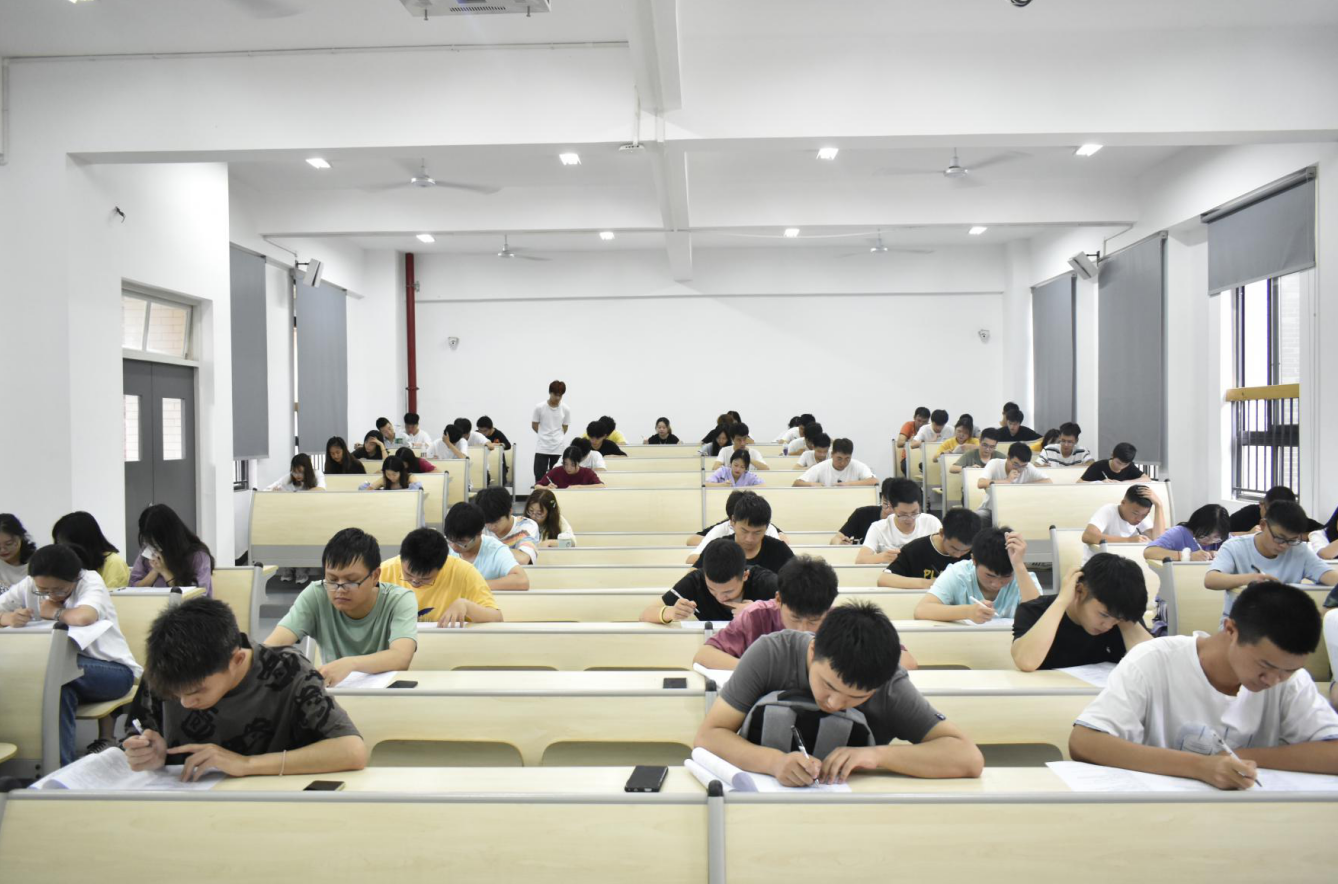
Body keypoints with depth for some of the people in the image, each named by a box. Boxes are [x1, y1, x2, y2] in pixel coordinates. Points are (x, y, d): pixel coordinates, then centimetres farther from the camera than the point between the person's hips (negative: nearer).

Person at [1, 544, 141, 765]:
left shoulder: (91, 581, -16)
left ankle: (61, 768, -23)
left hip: (114, 670, -4)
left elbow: (83, 618, -37)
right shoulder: (28, 585, -1)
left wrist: (54, 611, -19)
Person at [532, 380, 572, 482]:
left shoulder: (566, 409, -1)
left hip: (558, 448, 1)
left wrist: (556, 438, 6)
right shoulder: (539, 407, -6)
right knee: (539, 477, -3)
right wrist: (545, 436, 8)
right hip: (542, 448, -1)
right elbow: (534, 426, 4)